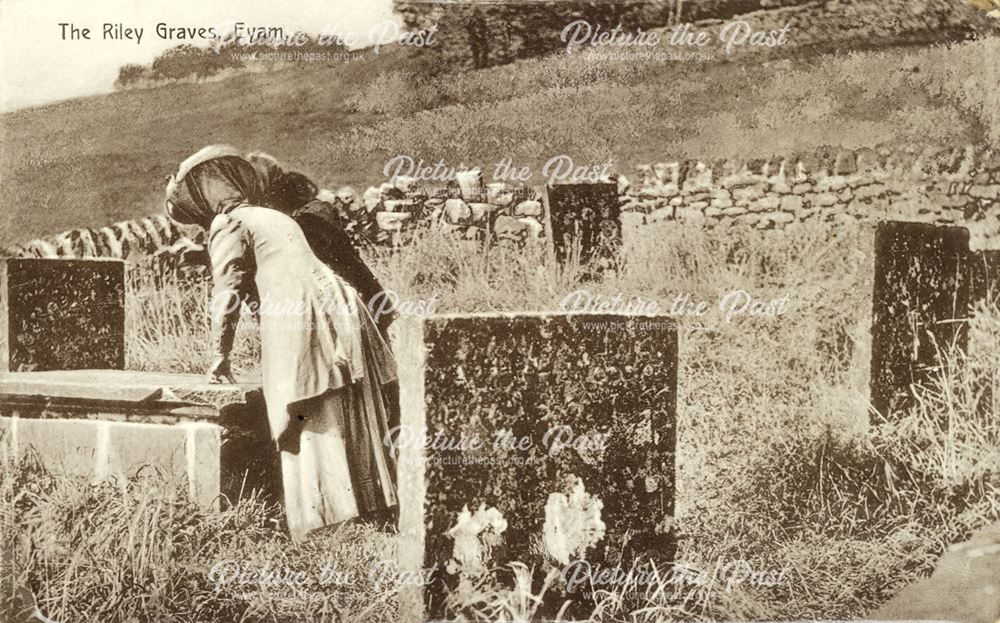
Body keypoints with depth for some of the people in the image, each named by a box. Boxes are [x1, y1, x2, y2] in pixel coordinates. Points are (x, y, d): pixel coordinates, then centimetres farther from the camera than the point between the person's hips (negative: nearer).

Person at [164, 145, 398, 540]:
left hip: (294, 318, -8)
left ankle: (322, 528, -6)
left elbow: (227, 290, -3)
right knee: (354, 426, 9)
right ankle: (375, 509, 12)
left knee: (308, 430, -5)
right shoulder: (276, 218, 29)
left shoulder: (228, 223, 4)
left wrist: (220, 353, 6)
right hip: (339, 305, 8)